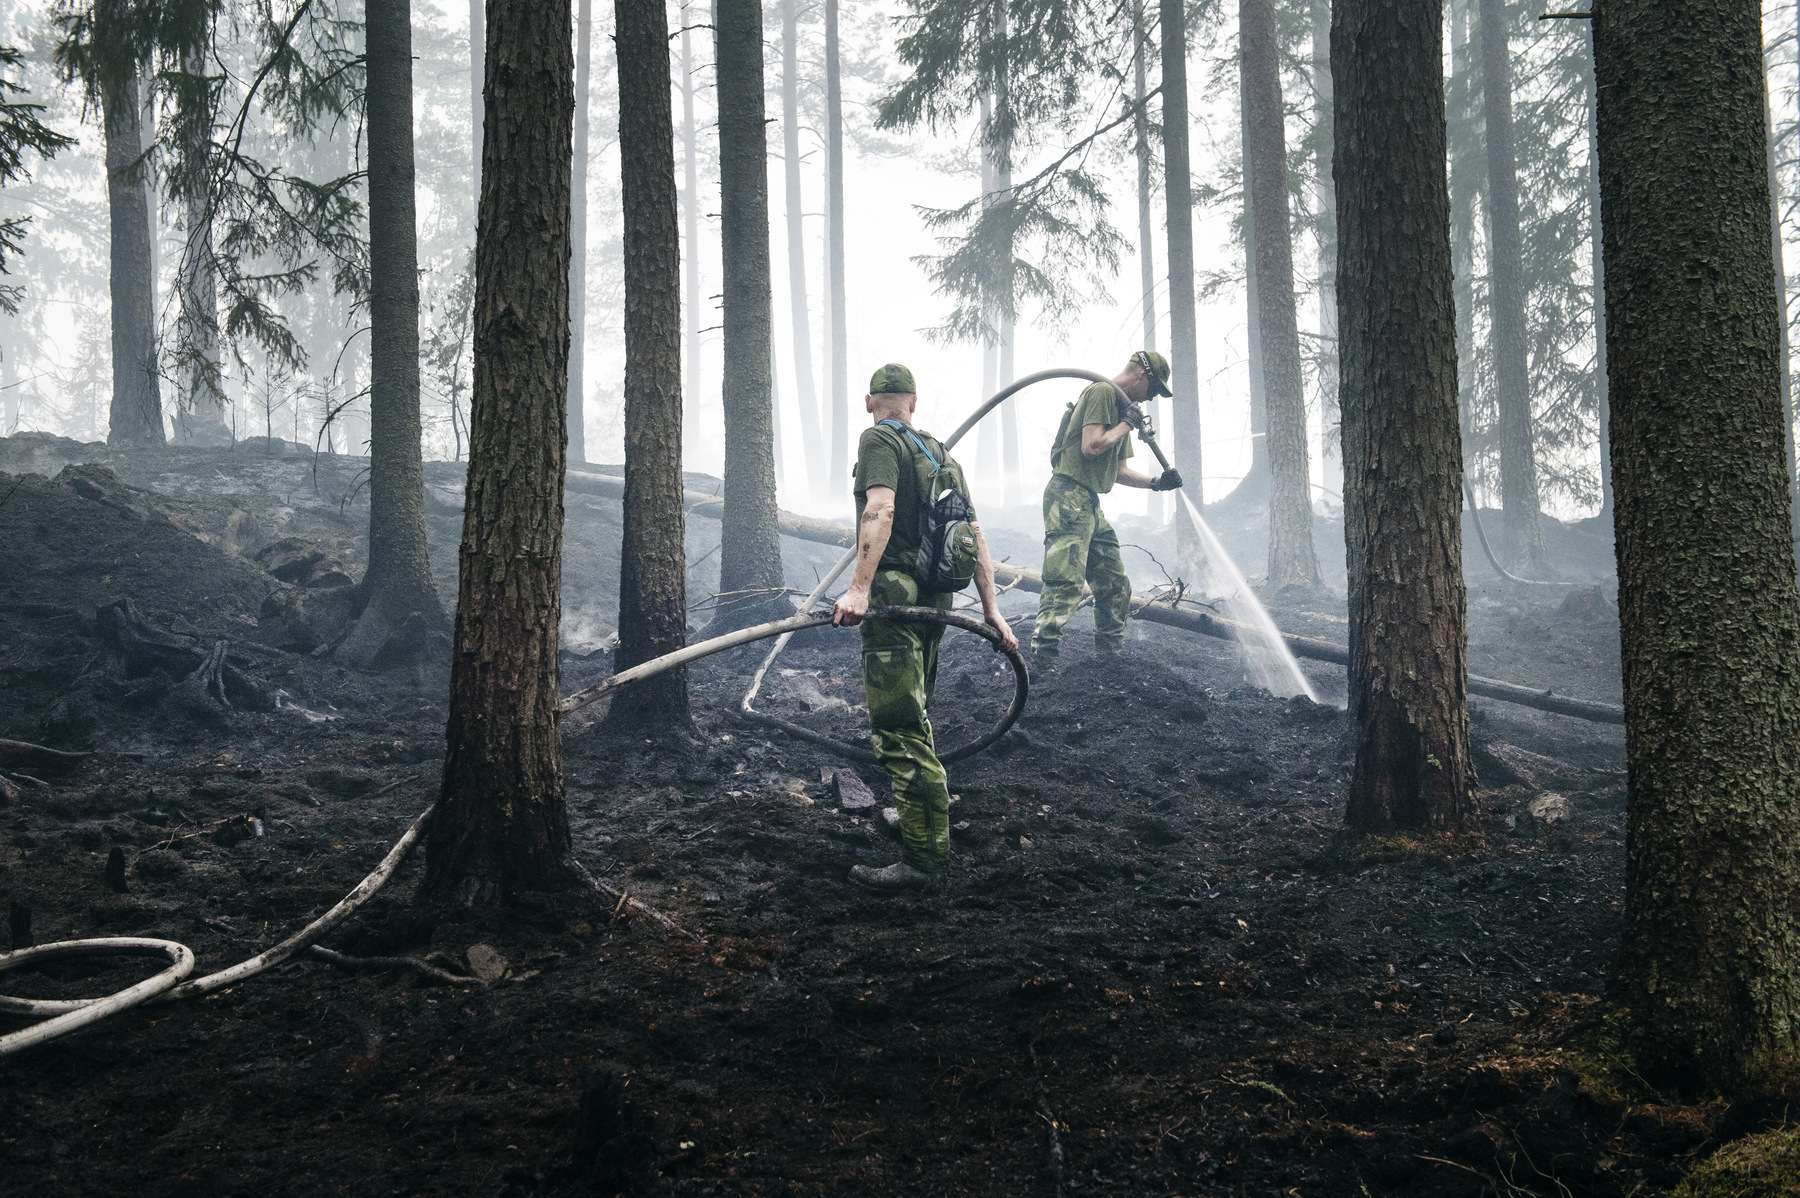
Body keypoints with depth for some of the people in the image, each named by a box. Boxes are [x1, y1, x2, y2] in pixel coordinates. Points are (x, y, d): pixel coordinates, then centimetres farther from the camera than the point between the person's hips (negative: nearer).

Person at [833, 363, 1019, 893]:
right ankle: (934, 806, 42)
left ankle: (924, 856, -14)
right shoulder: (941, 453, 21)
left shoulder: (878, 439, -3)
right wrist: (991, 609, 18)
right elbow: (974, 536, 17)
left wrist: (858, 587, -30)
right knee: (916, 714, 25)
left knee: (897, 727, -11)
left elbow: (880, 510, -21)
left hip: (893, 592, -8)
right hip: (937, 599, 8)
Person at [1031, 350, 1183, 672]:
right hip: (1069, 498, -10)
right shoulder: (1102, 392, -7)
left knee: (1116, 586, 11)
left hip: (1090, 505, 10)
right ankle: (1040, 662, -23)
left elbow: (1118, 470, 26)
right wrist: (1127, 424, -7)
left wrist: (1155, 483, 16)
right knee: (1065, 585, -18)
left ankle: (1109, 657, 20)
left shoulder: (1121, 405, 24)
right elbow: (1091, 446, -19)